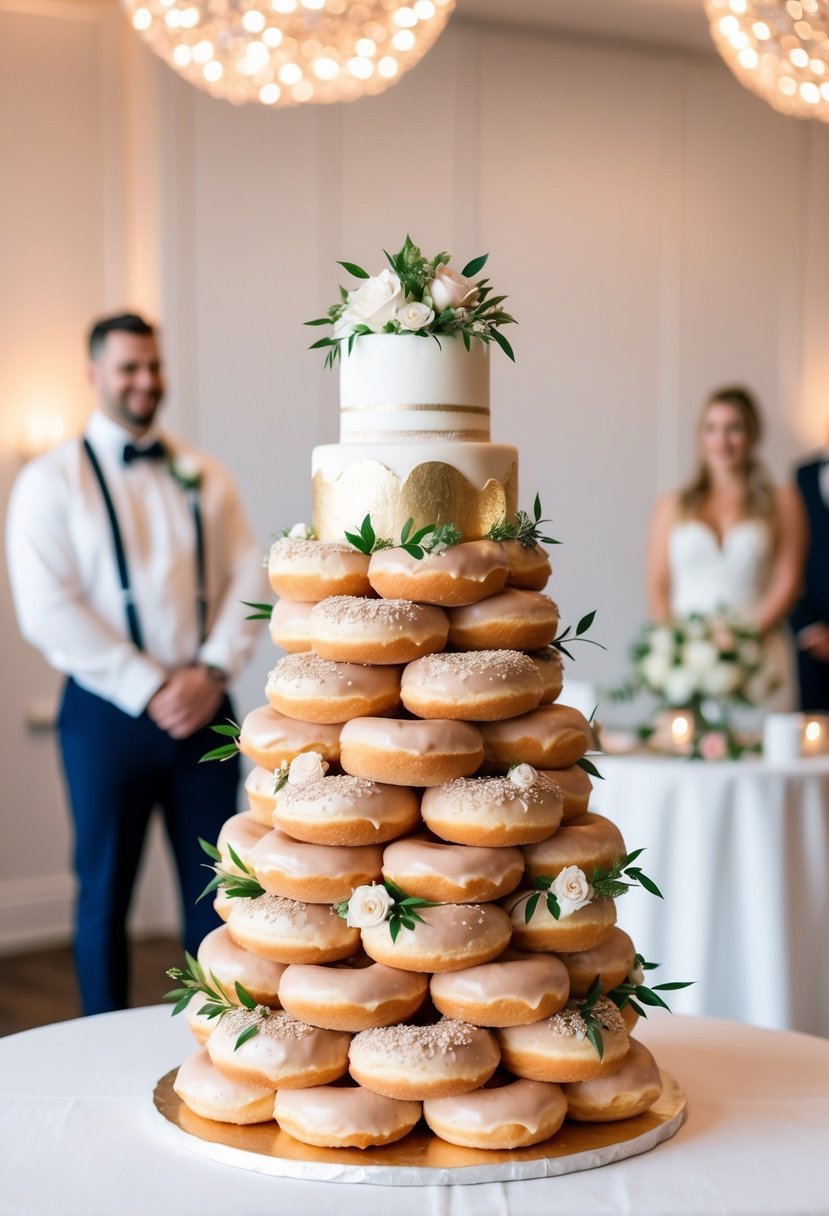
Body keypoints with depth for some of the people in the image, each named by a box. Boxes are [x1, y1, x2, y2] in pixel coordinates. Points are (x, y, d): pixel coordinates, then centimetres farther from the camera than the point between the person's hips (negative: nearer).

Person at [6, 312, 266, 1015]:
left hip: (204, 710, 3)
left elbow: (247, 578, 5)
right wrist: (149, 689, -14)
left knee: (214, 888, 5)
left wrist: (213, 671, -10)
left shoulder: (204, 477, 10)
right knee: (105, 893, 7)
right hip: (109, 713, -3)